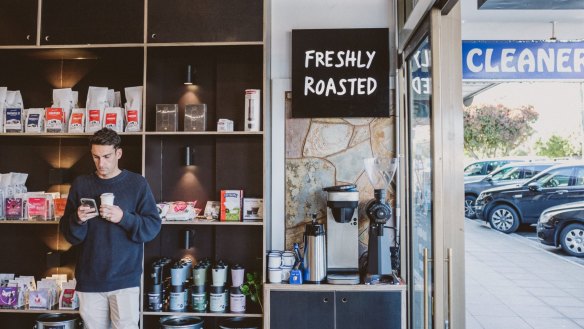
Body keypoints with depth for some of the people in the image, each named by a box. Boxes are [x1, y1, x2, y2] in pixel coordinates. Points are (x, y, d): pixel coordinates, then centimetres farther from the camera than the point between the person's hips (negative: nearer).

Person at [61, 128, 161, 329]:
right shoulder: (80, 184, 6)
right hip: (89, 279, 3)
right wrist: (78, 220, -14)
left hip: (125, 279, -2)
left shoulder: (137, 183, -1)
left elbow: (153, 227, -4)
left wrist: (124, 218, -19)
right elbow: (69, 235, 8)